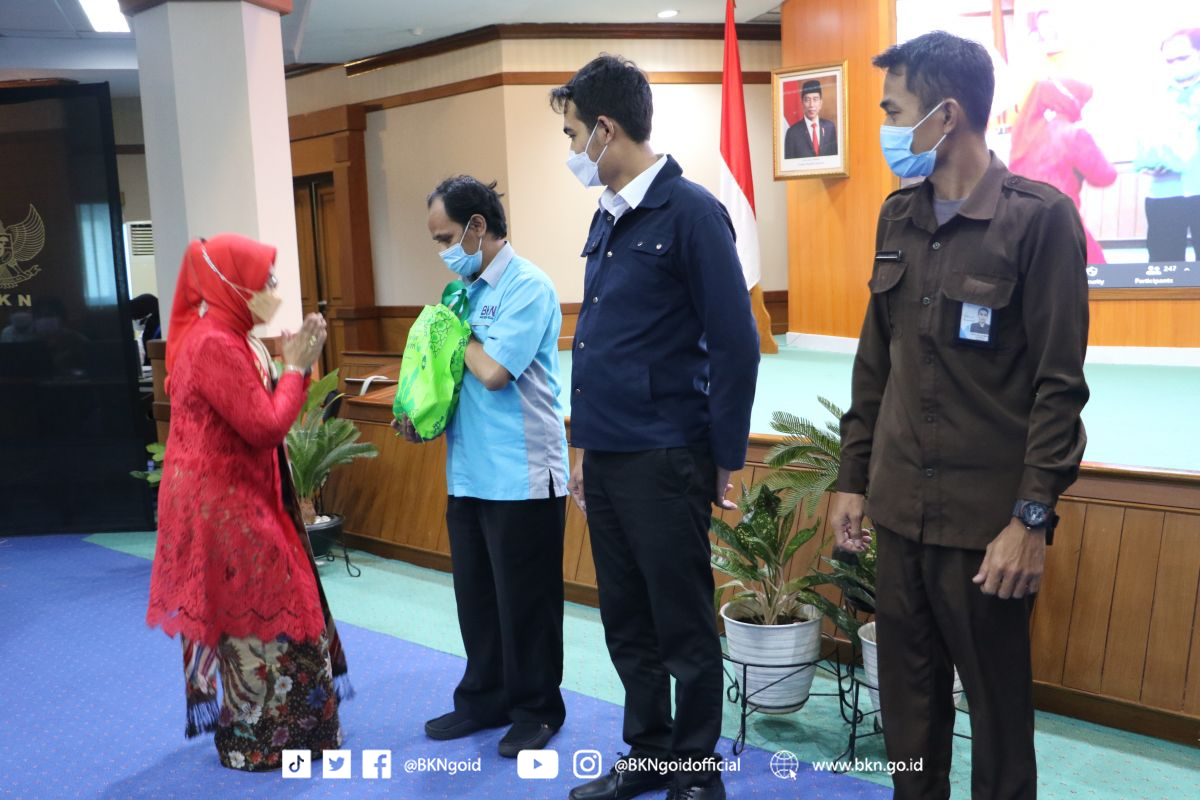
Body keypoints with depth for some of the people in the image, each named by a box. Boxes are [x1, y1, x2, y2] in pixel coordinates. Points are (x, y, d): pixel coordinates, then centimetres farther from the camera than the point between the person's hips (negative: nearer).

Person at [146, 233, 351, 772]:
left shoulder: (224, 338, 10)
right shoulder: (215, 345, -22)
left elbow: (260, 412, 12)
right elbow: (266, 427, -22)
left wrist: (294, 363, 2)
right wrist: (296, 367, -11)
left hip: (234, 498, 10)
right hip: (223, 504, -10)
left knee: (253, 614, 18)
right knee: (260, 617, 1)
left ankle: (260, 729, 31)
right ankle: (257, 743, 16)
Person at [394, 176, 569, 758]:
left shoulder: (527, 287, -14)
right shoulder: (471, 289, 11)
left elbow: (492, 372, -22)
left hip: (521, 477, -8)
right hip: (469, 473, 8)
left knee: (525, 601, 6)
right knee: (476, 596, 16)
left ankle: (536, 709, 22)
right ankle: (484, 698, 31)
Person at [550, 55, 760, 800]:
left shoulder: (690, 212, -11)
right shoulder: (607, 219, 11)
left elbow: (735, 344, -11)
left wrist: (726, 460, -8)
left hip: (664, 460, -7)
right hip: (606, 458, 7)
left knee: (684, 629, 6)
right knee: (627, 625, 16)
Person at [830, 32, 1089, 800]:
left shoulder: (1040, 217, -10)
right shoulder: (898, 216, 8)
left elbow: (1059, 382, -11)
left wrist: (1033, 516, -14)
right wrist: (853, 477, 12)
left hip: (987, 514, -5)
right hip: (900, 505, 6)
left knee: (998, 702, 9)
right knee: (907, 696, 15)